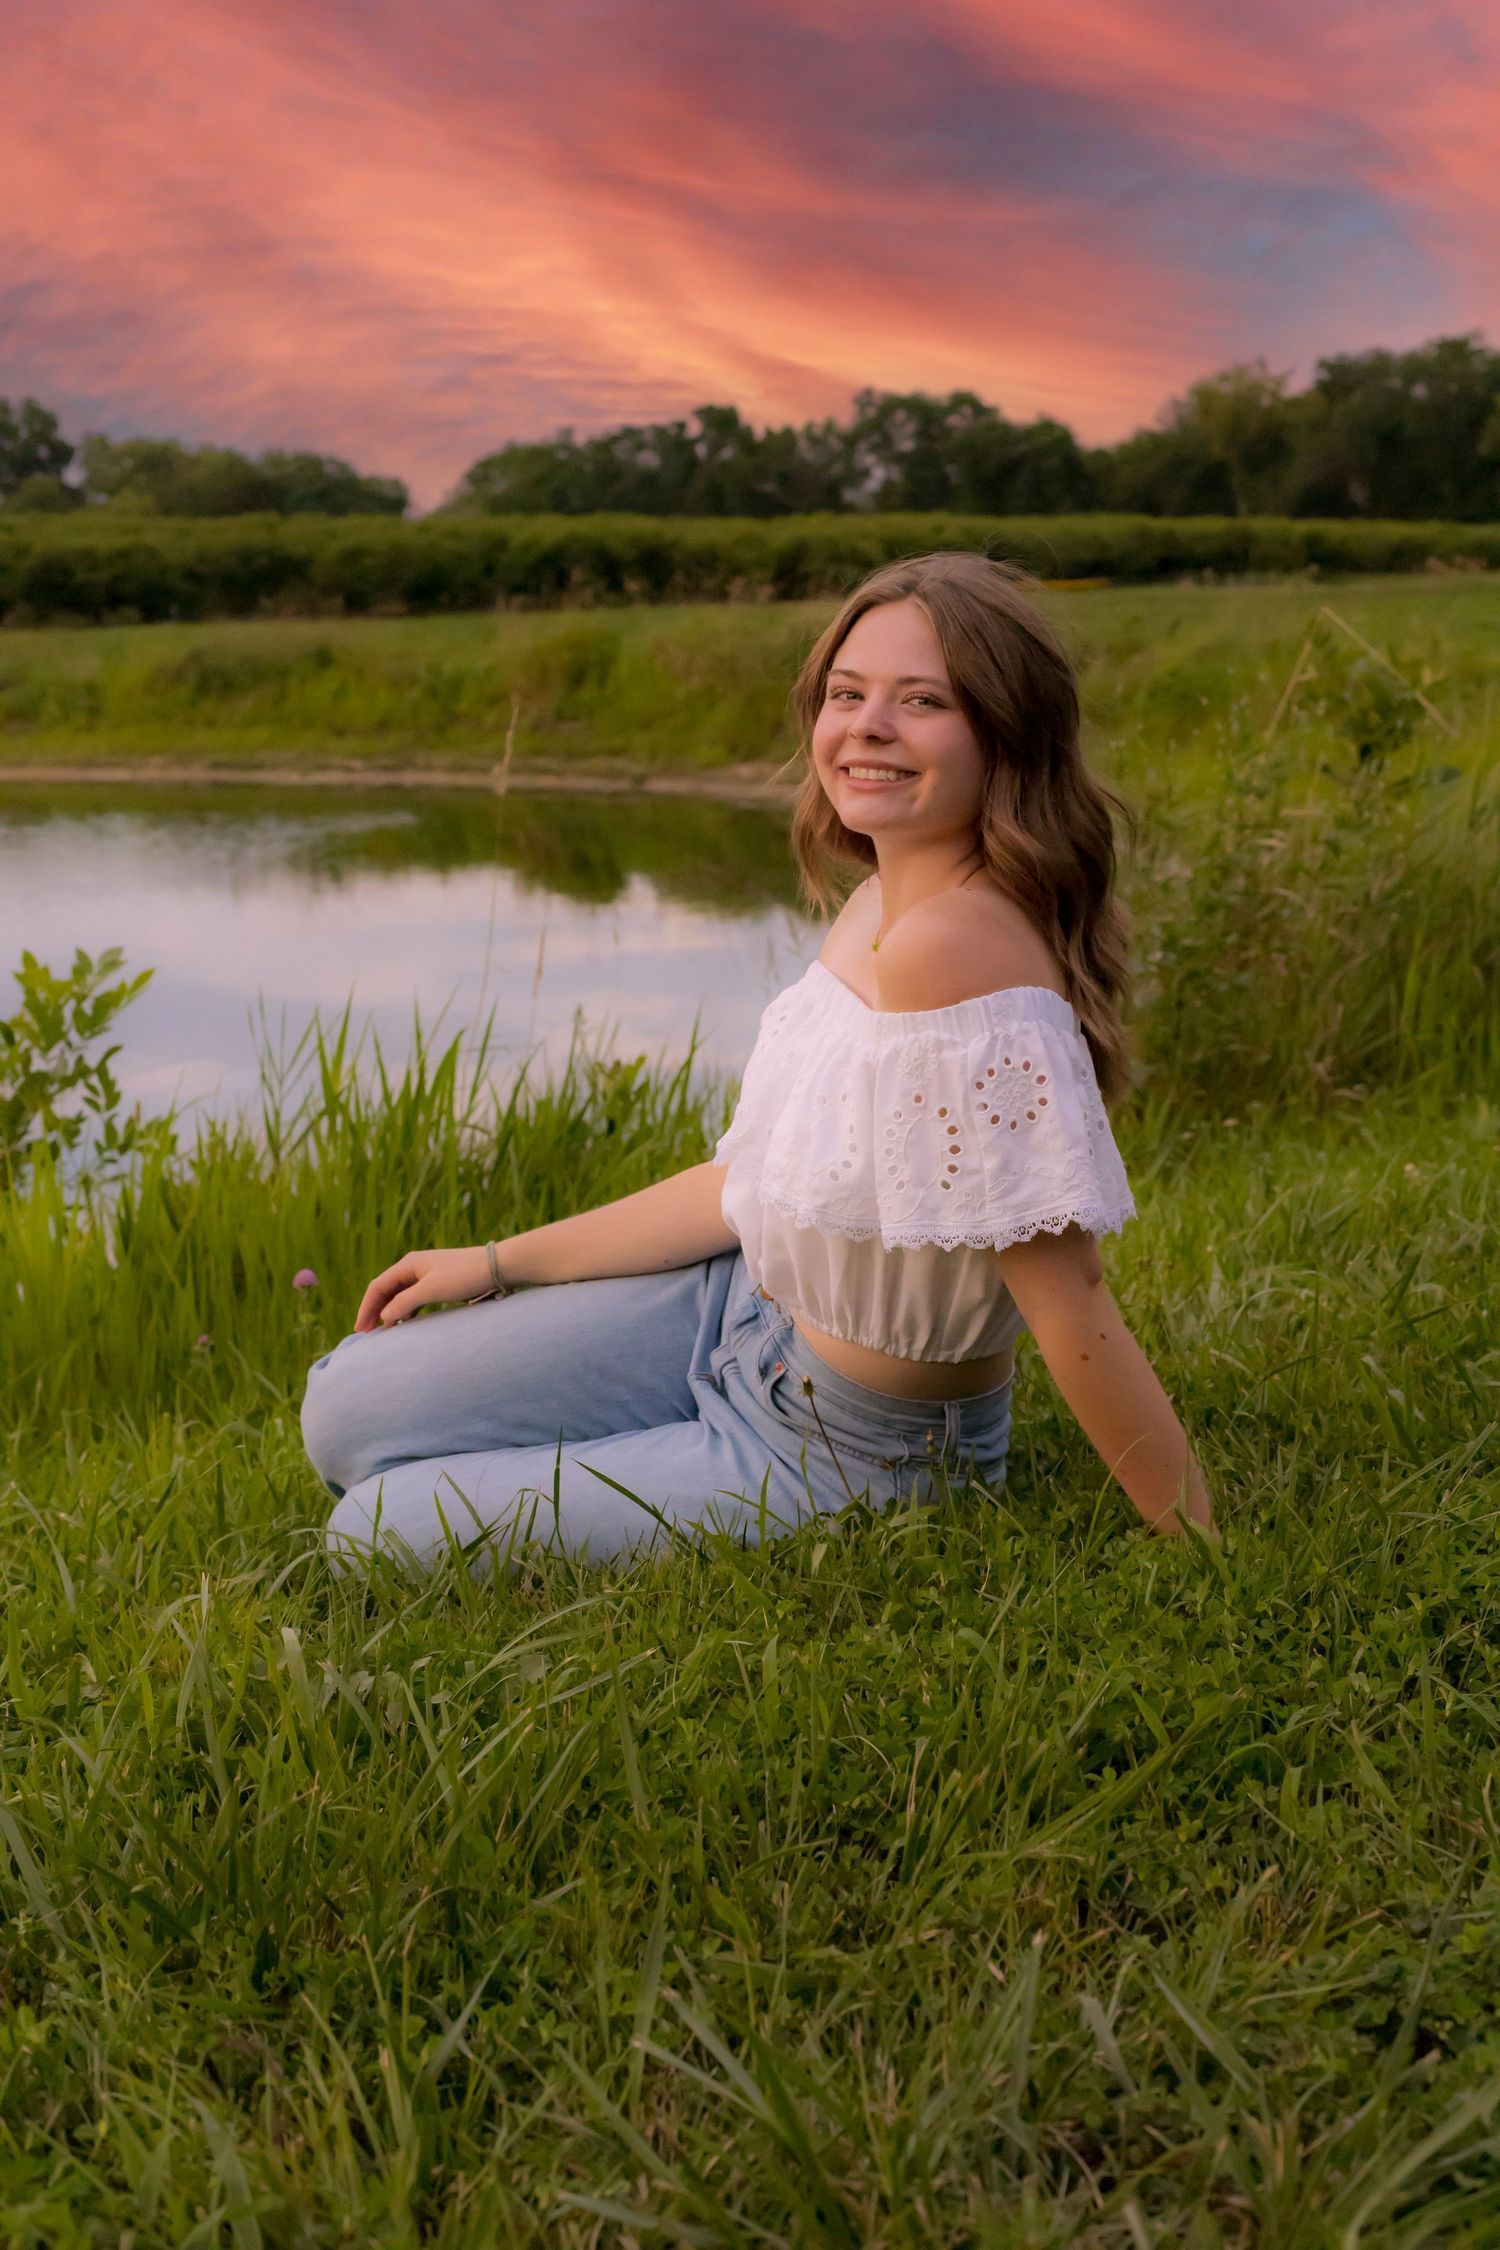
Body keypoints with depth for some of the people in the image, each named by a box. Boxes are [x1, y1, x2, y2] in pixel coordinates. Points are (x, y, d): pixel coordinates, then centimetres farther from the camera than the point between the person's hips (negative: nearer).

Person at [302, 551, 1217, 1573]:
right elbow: (757, 1176, 4)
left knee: (383, 1532, -1)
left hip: (843, 1456, -8)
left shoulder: (951, 945, -33)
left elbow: (1070, 1300, -28)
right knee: (349, 1412, 8)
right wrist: (499, 1262, 10)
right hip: (744, 1307, 8)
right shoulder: (878, 908, -3)